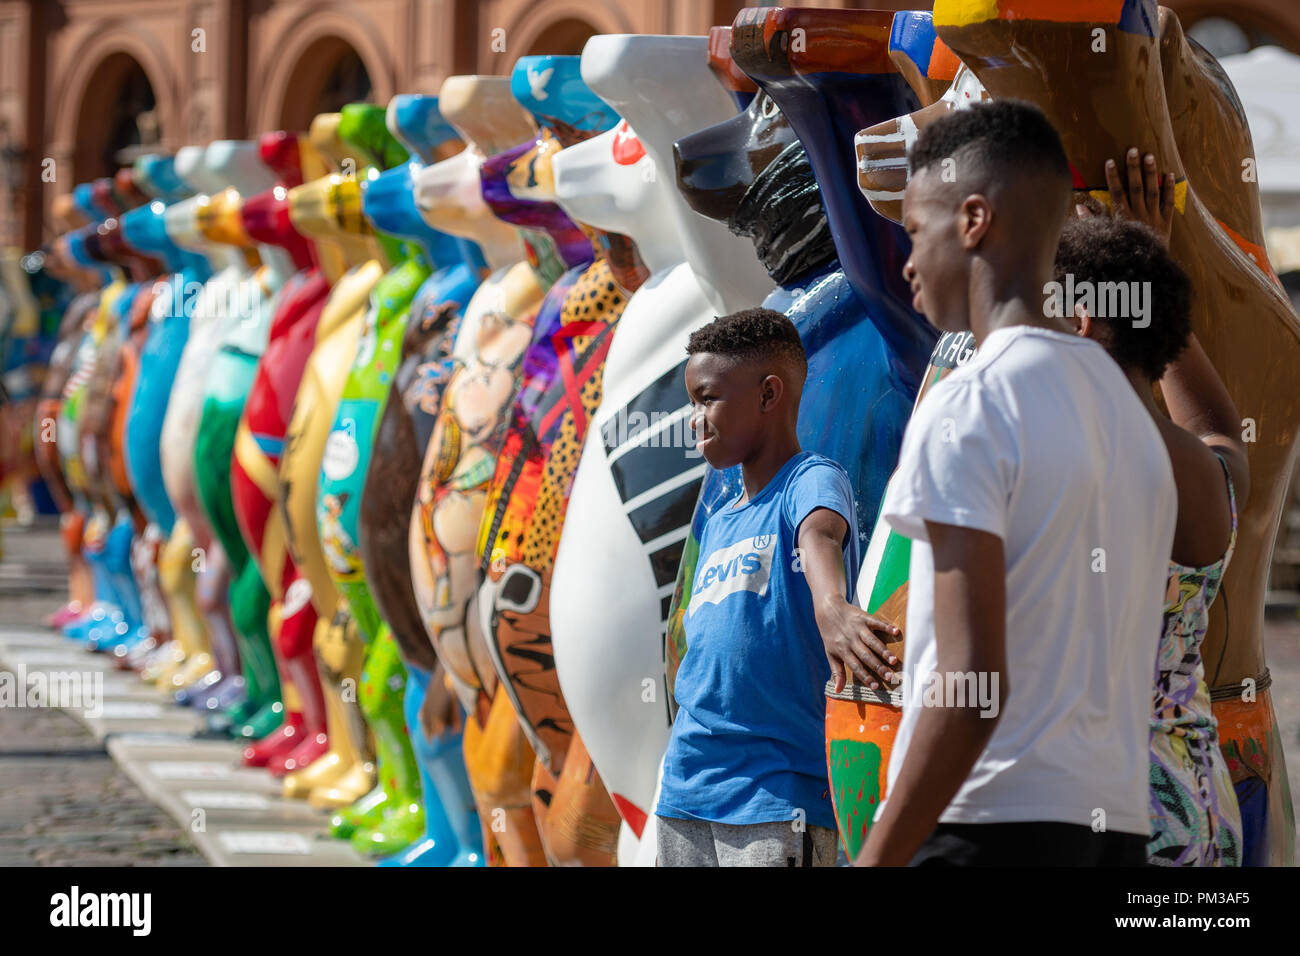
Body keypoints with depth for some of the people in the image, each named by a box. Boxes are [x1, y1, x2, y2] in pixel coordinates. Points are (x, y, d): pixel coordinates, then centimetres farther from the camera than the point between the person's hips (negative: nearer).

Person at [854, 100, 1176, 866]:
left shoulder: (968, 409, -11)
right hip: (1116, 822, 8)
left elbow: (973, 684, -17)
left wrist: (877, 858, -15)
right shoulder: (1127, 403, 16)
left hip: (988, 825, -8)